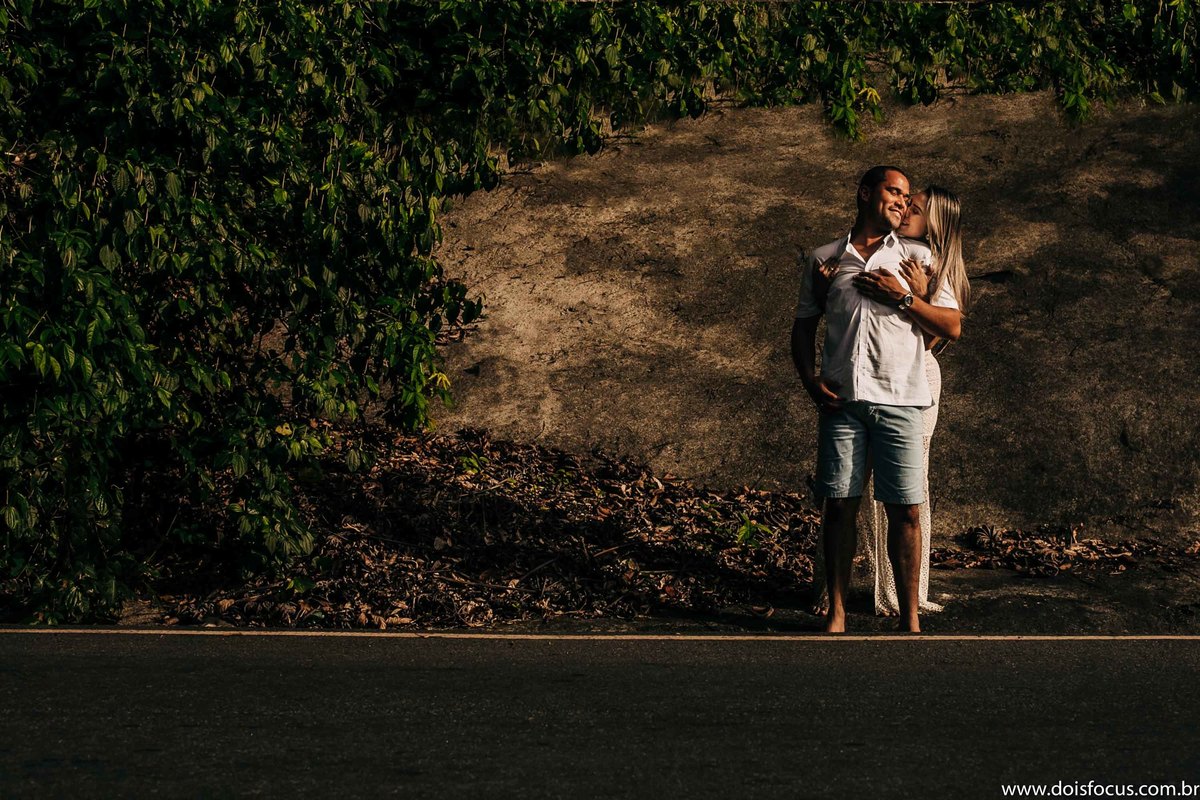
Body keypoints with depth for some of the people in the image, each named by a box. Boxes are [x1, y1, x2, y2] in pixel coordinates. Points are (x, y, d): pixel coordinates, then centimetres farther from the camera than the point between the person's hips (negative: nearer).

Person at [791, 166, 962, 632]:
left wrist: (902, 298, -6)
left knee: (905, 509, -3)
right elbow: (803, 326, 15)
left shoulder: (916, 258, 11)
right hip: (840, 399, 1)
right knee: (838, 506, 0)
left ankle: (910, 618, 4)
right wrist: (810, 381, 0)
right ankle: (836, 613, 9)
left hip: (897, 399, 0)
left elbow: (952, 327, 7)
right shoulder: (825, 260, 12)